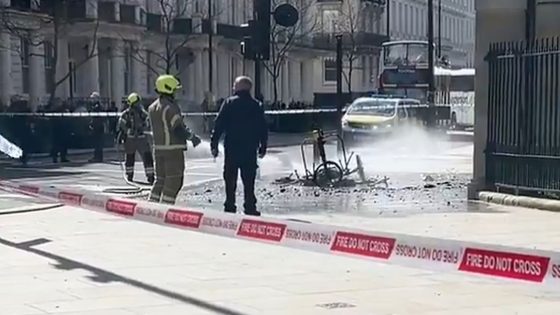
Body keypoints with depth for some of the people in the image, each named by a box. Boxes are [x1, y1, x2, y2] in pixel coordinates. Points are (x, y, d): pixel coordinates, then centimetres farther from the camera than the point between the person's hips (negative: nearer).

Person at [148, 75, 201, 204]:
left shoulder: (152, 107, 11)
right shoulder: (171, 107, -16)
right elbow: (178, 129, -21)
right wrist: (192, 137, -7)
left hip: (158, 148, 8)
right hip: (173, 148, -8)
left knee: (160, 179, 16)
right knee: (174, 181, 0)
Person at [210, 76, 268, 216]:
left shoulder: (229, 103, -3)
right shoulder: (256, 105, 5)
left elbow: (219, 125, -6)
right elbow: (263, 129, 8)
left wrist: (214, 144, -3)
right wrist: (263, 147, 15)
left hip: (232, 148, -2)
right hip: (250, 150, 2)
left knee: (230, 180, 5)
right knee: (249, 181, 5)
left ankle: (230, 207, 4)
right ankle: (250, 208, 3)